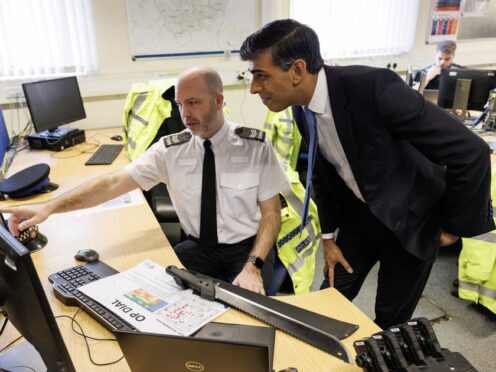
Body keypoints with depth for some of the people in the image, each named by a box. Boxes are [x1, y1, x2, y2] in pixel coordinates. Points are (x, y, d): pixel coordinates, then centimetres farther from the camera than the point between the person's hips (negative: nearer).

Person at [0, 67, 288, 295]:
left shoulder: (256, 147, -10)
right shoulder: (170, 149, -5)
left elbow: (272, 214, -8)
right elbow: (114, 183, -12)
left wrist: (253, 266, -23)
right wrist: (50, 207, -25)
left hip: (247, 248, -2)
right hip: (198, 247, 3)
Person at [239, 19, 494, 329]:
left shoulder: (373, 86, -32)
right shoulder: (302, 108, -9)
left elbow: (471, 152, -27)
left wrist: (455, 226, -14)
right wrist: (329, 236, 8)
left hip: (410, 218, -5)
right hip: (358, 215, 6)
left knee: (391, 320, 9)